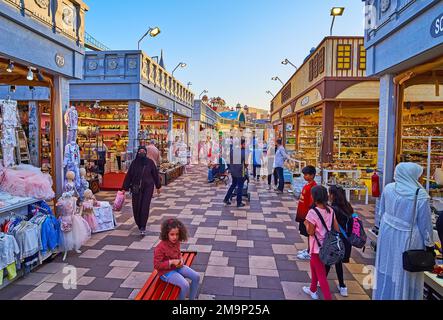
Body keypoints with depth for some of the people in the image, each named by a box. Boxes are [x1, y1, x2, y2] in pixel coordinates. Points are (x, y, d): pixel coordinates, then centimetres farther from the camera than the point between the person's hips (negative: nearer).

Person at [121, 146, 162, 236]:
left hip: (148, 187, -2)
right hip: (136, 188, 2)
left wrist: (158, 186, 10)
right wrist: (124, 188, 3)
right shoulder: (134, 163, 1)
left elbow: (155, 174, 5)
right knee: (136, 207, 4)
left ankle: (143, 228, -2)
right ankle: (140, 225, 28)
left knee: (145, 207, -6)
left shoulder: (150, 162, -2)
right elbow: (128, 175, 3)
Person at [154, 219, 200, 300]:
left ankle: (192, 298, 18)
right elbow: (156, 265, -21)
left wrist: (181, 259, -7)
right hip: (166, 271, -7)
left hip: (177, 267, 8)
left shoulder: (176, 242, -5)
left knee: (196, 276, -1)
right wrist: (171, 262, -26)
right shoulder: (160, 248, -26)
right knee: (185, 285, -25)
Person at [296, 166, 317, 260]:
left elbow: (312, 202, -22)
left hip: (308, 214, -9)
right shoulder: (307, 185, 9)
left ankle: (309, 253, 14)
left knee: (309, 234, 3)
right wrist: (300, 213, 17)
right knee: (307, 233, 18)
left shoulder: (313, 186, -20)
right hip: (303, 213, 9)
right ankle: (308, 250, 31)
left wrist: (308, 213, -20)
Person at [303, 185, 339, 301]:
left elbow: (310, 232, -18)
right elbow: (337, 229, 1)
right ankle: (313, 290, 44)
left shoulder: (312, 212, -23)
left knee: (321, 274, 5)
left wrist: (306, 223, -1)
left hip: (317, 247, -7)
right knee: (314, 266, 27)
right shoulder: (330, 210, -4)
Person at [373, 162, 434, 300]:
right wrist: (429, 245, 2)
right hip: (408, 240, -4)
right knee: (405, 274, 13)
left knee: (387, 270, 20)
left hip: (387, 236, 4)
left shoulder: (388, 188, -6)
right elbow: (425, 223, -10)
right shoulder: (421, 196, -18)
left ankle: (383, 296, 35)